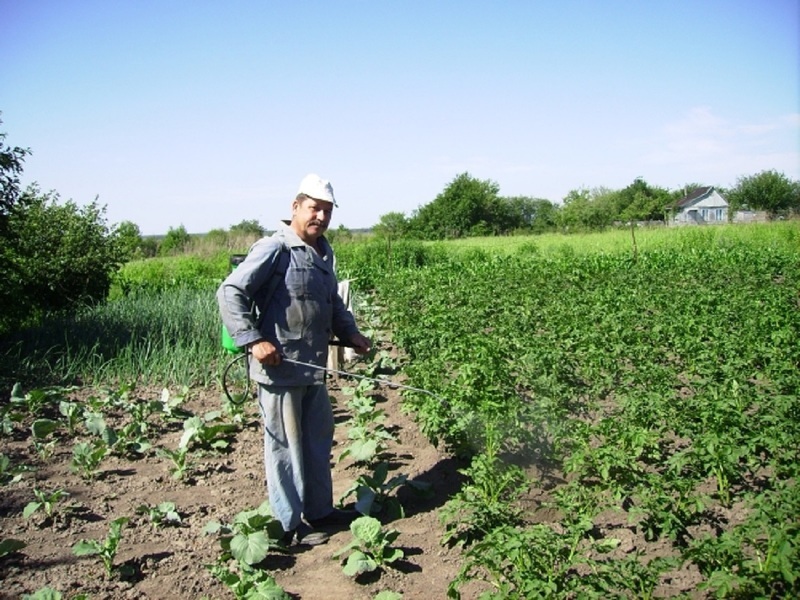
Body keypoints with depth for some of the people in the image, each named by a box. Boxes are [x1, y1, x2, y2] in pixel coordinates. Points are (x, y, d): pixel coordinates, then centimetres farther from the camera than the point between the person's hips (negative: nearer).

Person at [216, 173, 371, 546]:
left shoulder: (324, 253, 13)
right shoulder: (274, 250, -14)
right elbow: (230, 293, -17)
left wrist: (350, 333, 12)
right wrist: (253, 340, -22)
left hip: (314, 368, 9)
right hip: (279, 369, -9)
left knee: (319, 440, 18)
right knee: (285, 445, 3)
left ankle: (319, 510, 34)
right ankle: (289, 525, 17)